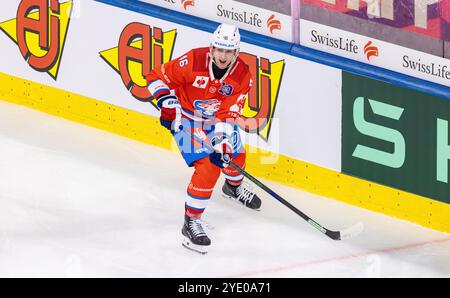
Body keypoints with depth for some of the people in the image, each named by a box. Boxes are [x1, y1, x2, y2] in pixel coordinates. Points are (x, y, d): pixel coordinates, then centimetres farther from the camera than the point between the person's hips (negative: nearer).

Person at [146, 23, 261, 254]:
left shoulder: (242, 75, -18)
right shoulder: (193, 61, -28)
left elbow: (229, 113, -20)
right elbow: (157, 77, -17)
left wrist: (222, 142, -31)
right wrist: (168, 104, -27)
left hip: (217, 120, 5)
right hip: (186, 119, -5)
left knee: (235, 156, 23)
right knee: (207, 168, -19)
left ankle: (234, 187, 60)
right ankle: (191, 223, -12)